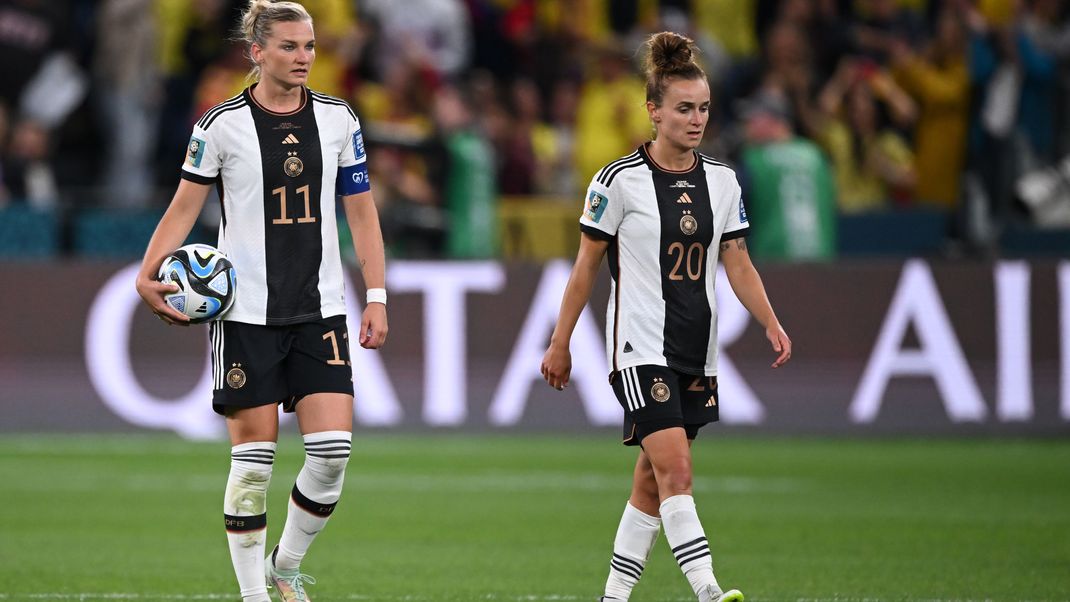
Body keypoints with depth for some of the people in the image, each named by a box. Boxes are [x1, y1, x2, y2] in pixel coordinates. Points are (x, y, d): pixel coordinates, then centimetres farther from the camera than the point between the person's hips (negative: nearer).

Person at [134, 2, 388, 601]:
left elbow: (362, 213, 10)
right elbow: (184, 208, 1)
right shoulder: (223, 124, -4)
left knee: (333, 450, -7)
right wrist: (149, 275, -14)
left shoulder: (338, 119, 5)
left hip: (320, 310, 3)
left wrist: (377, 297, 4)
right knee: (254, 455, -2)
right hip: (246, 314, -3)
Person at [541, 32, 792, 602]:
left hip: (696, 352, 6)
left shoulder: (721, 181, 7)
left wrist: (771, 323, -4)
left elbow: (738, 264, 11)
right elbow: (586, 264, 0)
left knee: (653, 481, 9)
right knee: (676, 470, -18)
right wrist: (560, 343, 2)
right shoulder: (620, 180, -7)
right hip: (640, 347, -6)